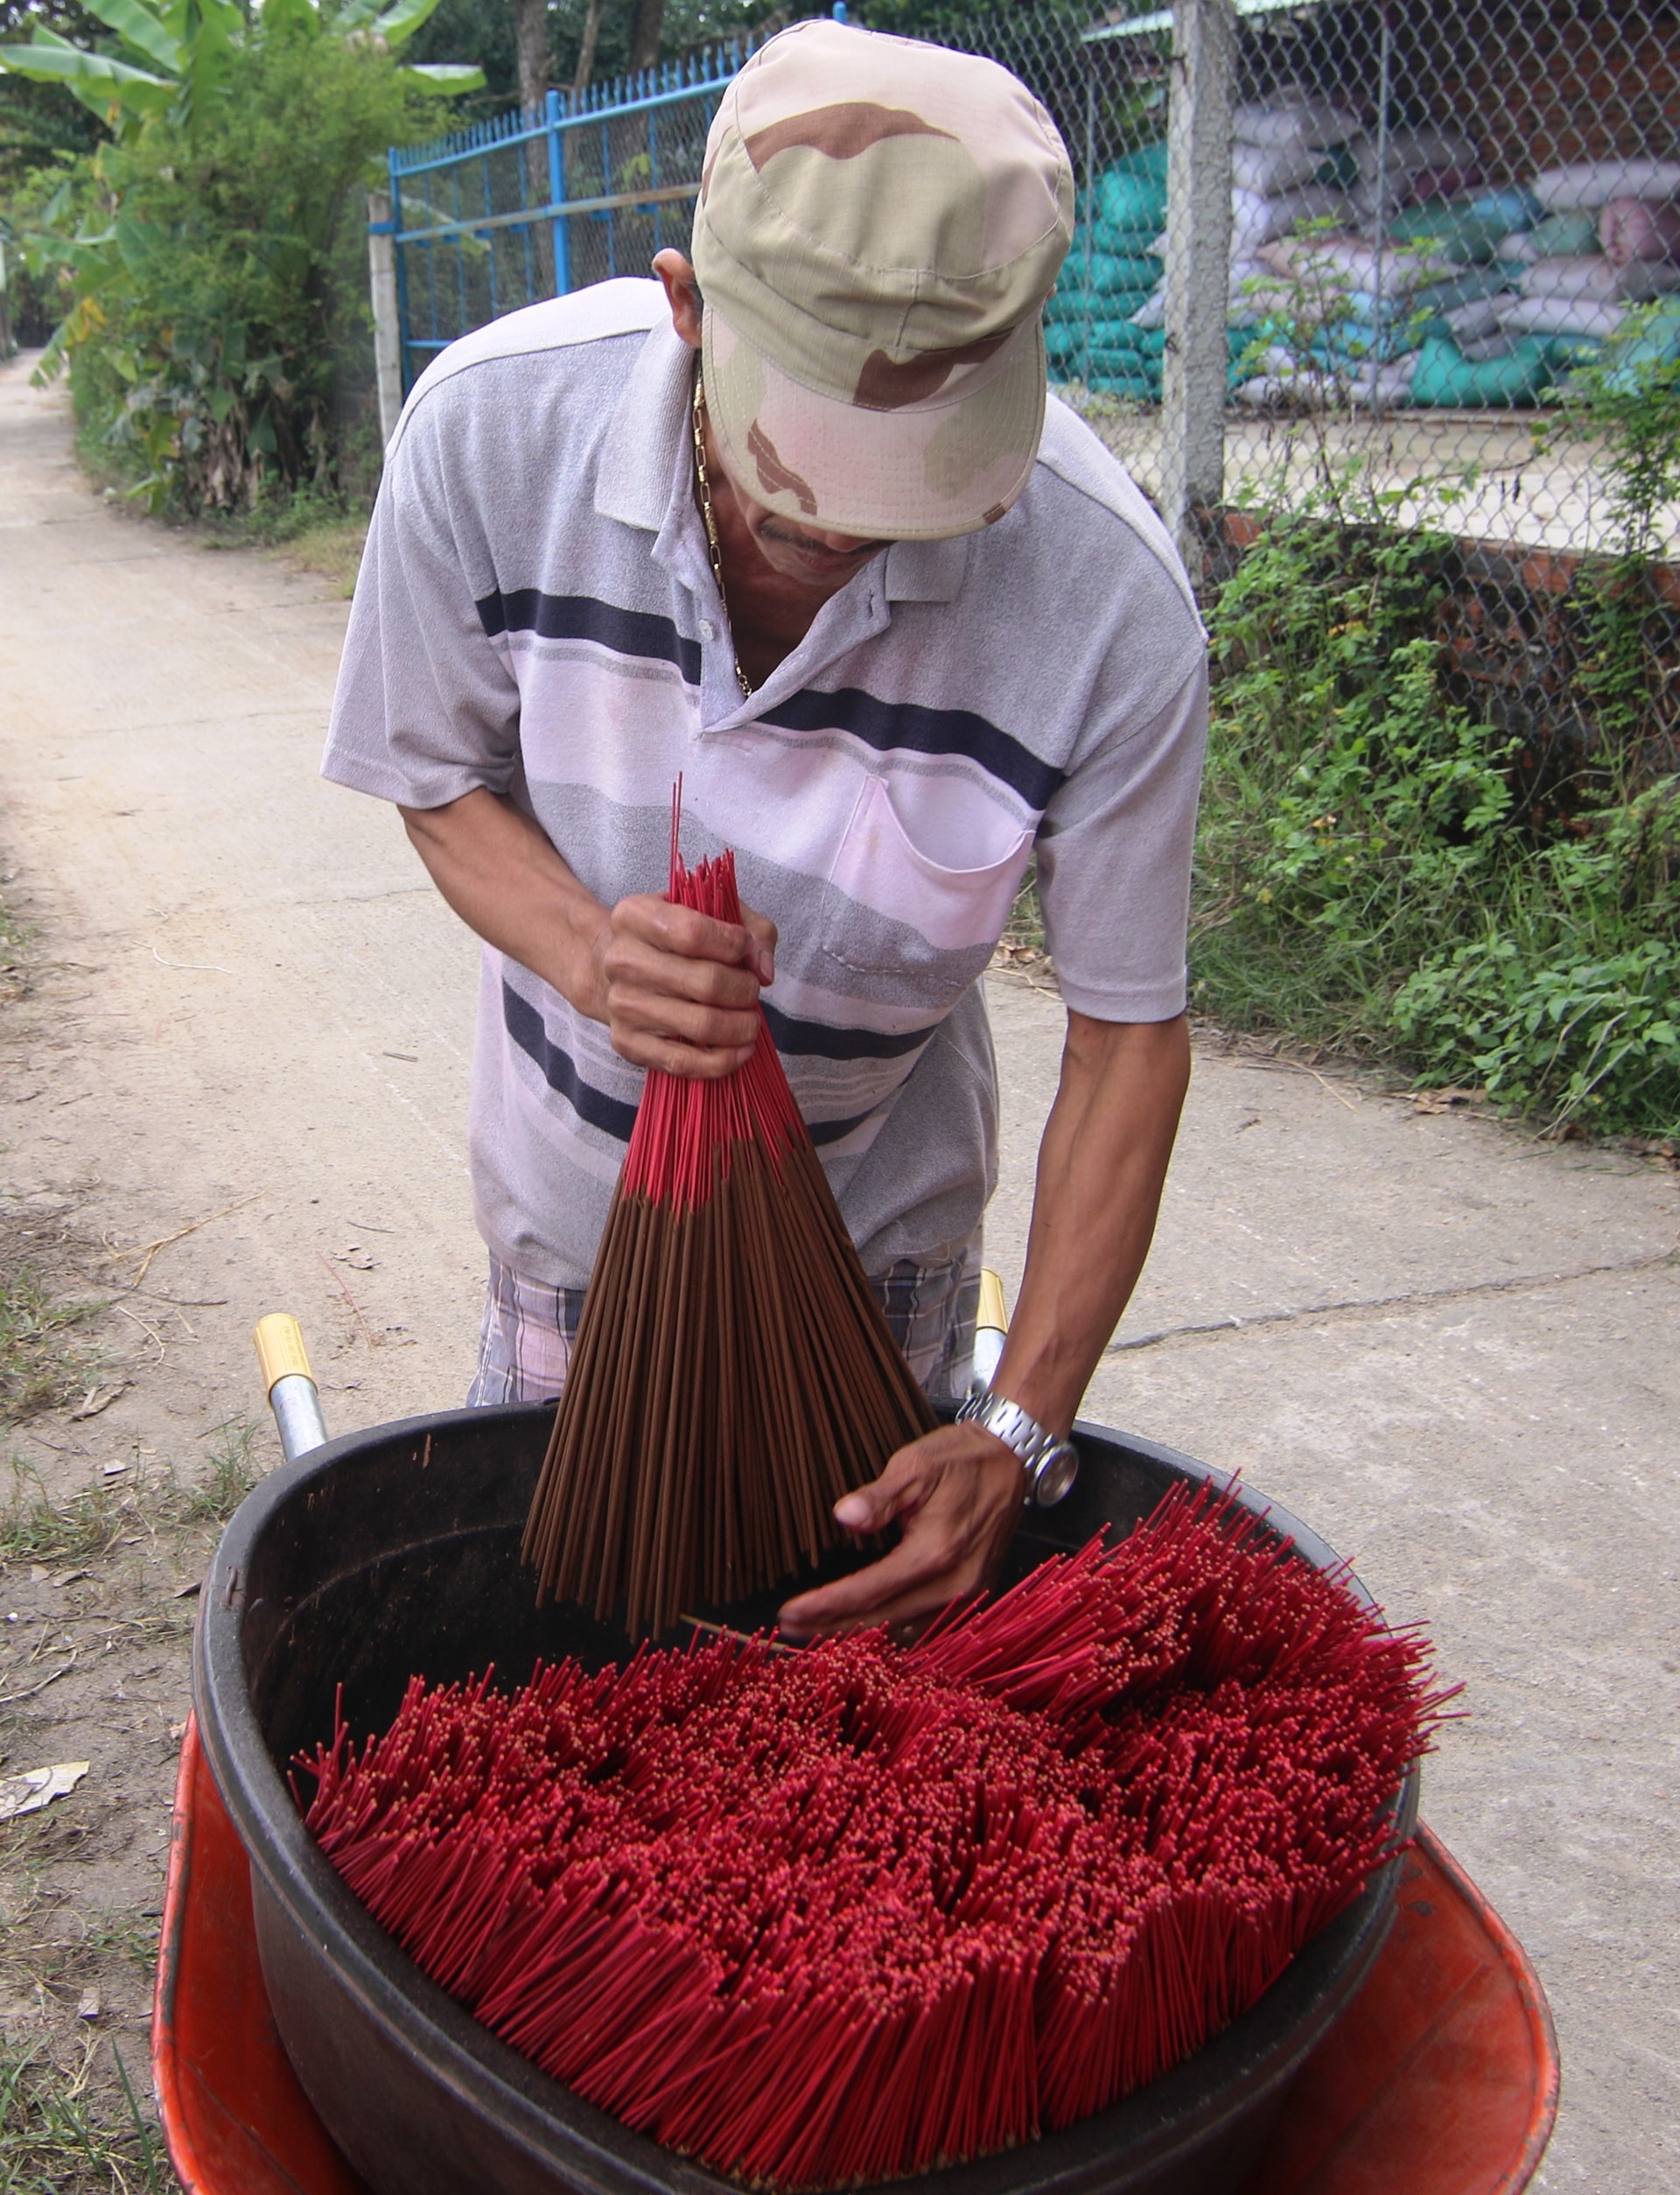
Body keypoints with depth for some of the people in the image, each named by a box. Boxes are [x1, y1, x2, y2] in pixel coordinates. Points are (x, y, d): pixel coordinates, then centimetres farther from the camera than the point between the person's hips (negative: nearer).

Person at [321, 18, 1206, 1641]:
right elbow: (443, 779, -10)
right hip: (571, 1180, 2)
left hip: (876, 1206, -1)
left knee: (871, 1602, 16)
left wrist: (1018, 1434, -27)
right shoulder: (493, 423, -26)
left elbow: (1129, 1030, -21)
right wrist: (591, 955, -32)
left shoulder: (1113, 600, -31)